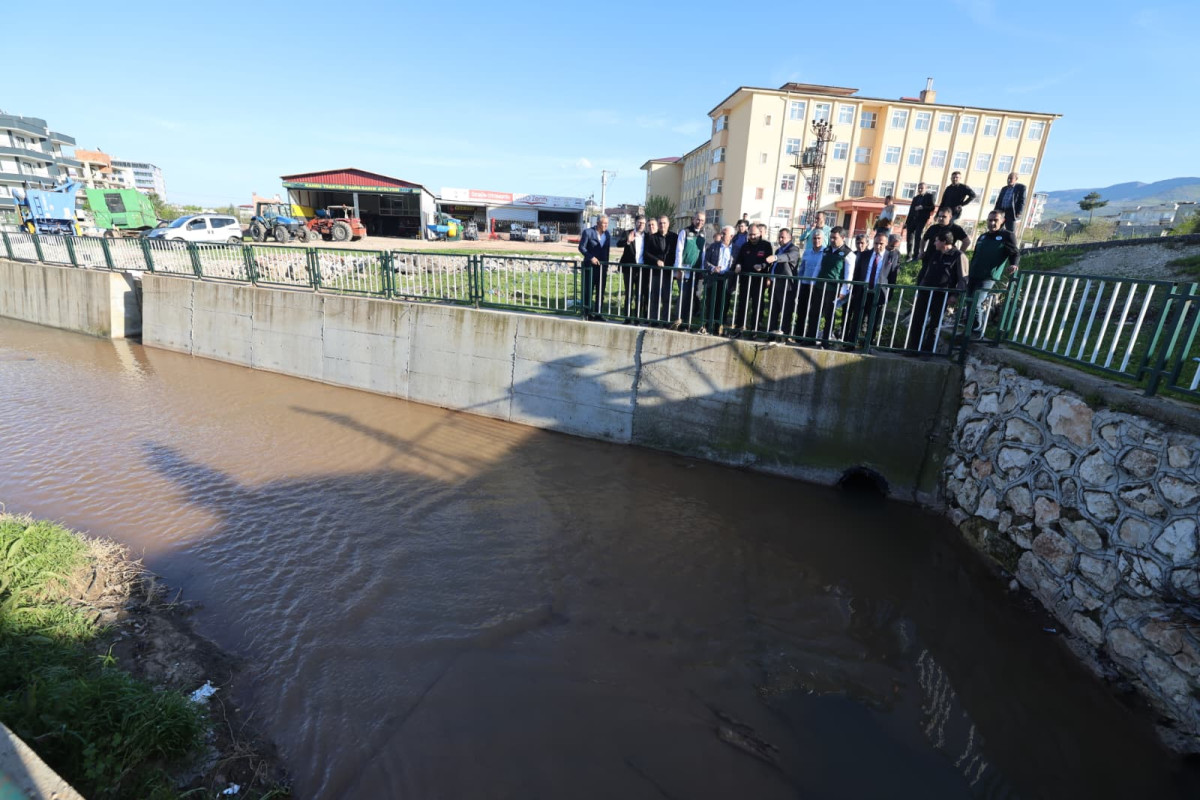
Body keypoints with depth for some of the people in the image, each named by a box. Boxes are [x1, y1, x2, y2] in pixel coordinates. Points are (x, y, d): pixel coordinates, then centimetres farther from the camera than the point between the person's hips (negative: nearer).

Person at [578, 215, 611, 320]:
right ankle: (588, 314, 8)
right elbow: (581, 247, -7)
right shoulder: (588, 232, -5)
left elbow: (607, 250, 15)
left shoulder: (607, 233, 10)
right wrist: (591, 257, -18)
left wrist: (606, 264, 12)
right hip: (590, 267, -5)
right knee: (588, 292, 1)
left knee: (600, 293, 6)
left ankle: (598, 314, 14)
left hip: (602, 267, 5)